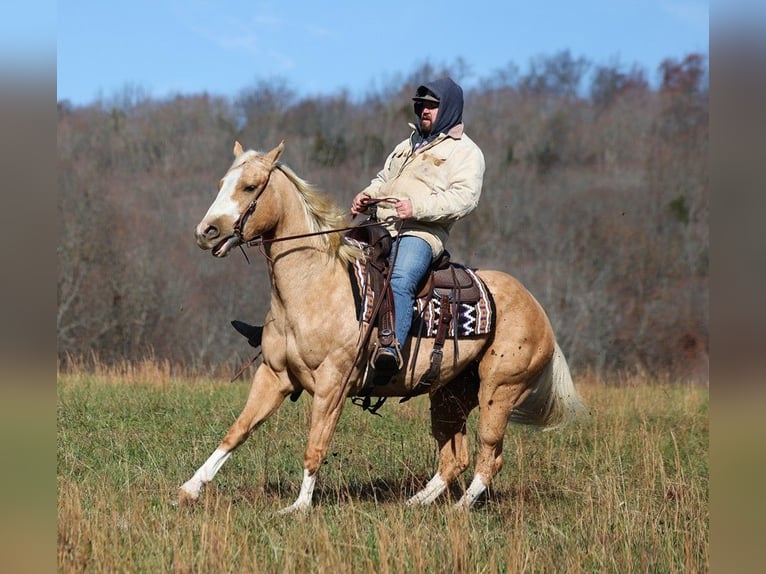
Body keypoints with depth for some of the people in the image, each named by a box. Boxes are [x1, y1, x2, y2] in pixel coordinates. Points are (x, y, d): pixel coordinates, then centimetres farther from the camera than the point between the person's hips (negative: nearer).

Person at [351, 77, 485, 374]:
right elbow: (384, 179, 37)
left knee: (400, 281, -34)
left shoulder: (465, 152, 4)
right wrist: (367, 195, 12)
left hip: (420, 232, -9)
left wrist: (418, 208, -22)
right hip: (379, 227, 9)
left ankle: (393, 348, -51)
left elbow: (464, 197, -11)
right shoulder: (409, 145, 30)